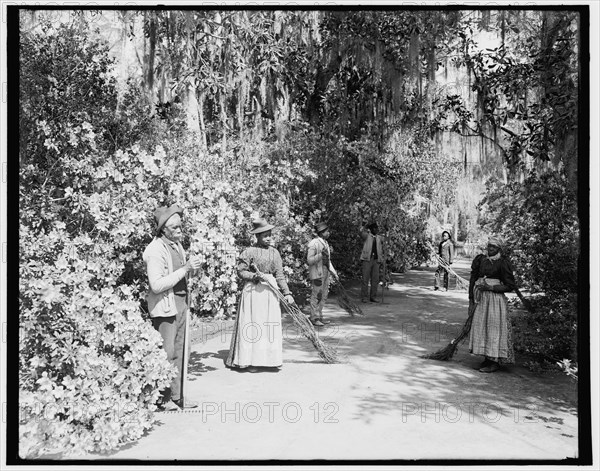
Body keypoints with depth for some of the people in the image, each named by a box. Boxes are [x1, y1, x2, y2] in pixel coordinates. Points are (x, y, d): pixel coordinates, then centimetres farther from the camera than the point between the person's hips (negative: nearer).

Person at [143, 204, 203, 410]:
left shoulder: (177, 244, 12)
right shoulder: (155, 250, -16)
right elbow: (156, 285, -23)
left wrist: (192, 266, 4)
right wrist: (185, 268, -23)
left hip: (182, 302, 9)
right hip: (165, 306, -9)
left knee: (180, 351, 13)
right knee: (165, 353, -2)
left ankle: (176, 396, 24)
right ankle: (161, 399, 12)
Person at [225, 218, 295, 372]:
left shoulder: (274, 252, 8)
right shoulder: (249, 252, -5)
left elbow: (279, 275, 7)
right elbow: (241, 271, -6)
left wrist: (286, 292, 0)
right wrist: (256, 276, -19)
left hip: (270, 291, 5)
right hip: (253, 291, -4)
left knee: (271, 324, 6)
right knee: (252, 324, -2)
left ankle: (269, 359, 16)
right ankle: (249, 360, 6)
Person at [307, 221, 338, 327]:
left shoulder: (325, 242, 13)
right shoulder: (313, 244, -14)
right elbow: (309, 260, -17)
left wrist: (333, 272, 17)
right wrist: (321, 255, -28)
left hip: (326, 272, 9)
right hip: (317, 273, -9)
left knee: (323, 296, 13)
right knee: (316, 296, -3)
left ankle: (319, 317, 24)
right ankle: (314, 318, 7)